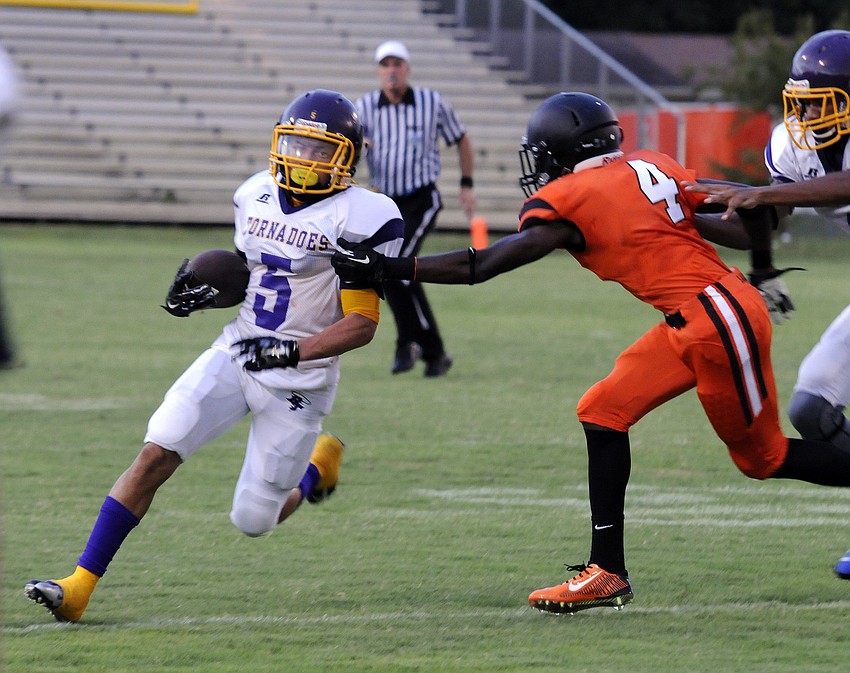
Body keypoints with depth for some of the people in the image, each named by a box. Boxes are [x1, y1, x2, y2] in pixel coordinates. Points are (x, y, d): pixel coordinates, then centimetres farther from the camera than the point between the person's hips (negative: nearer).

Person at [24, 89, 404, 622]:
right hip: (235, 354, 4)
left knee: (254, 520, 2)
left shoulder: (358, 218, -14)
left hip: (298, 380, -4)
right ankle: (79, 587, -14)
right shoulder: (257, 197, 6)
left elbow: (362, 324, -14)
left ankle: (317, 467, 38)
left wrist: (292, 352, -26)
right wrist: (203, 294, 0)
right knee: (154, 456, -14)